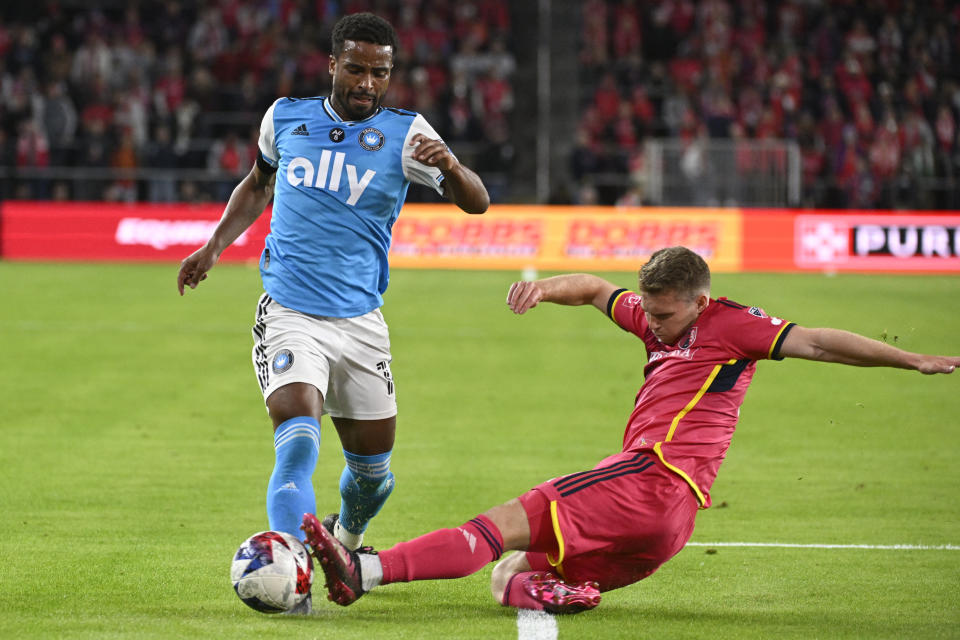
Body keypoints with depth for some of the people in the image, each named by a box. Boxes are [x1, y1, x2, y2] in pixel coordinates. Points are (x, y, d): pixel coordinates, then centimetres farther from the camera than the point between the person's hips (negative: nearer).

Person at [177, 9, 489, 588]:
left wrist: (449, 165, -31)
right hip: (290, 316, -1)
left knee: (373, 466, 11)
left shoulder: (404, 133, -2)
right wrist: (214, 247, 12)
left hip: (360, 321, 1)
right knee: (298, 440, -24)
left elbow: (477, 203, -10)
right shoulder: (286, 118, 3)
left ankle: (346, 541, 42)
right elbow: (258, 185, 24)